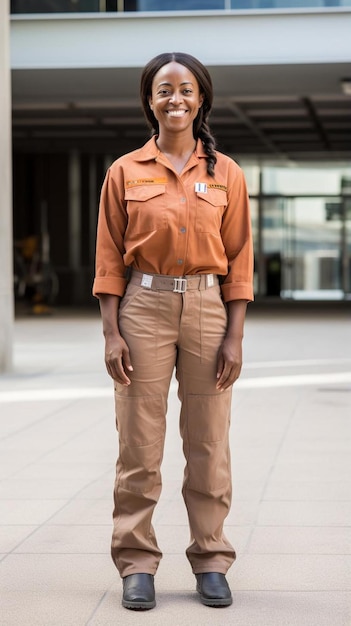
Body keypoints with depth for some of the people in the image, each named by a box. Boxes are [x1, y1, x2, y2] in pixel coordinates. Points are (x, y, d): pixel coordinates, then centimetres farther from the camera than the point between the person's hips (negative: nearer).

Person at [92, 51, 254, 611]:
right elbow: (110, 259, 2)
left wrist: (235, 336, -3)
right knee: (139, 443, 2)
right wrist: (112, 333, -6)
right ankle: (137, 564, 12)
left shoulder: (226, 174, 4)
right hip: (144, 307, -1)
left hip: (208, 308, 1)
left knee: (209, 444, 6)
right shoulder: (125, 173, 2)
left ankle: (211, 562, 17)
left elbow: (239, 260, 3)